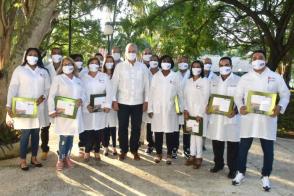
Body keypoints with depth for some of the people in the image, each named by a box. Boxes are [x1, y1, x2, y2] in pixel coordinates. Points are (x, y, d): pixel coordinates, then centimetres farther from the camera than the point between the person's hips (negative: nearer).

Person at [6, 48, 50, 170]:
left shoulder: (44, 72, 10)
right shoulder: (19, 70, 0)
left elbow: (48, 88, 9)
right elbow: (12, 88, -5)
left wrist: (43, 97, -12)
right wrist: (9, 106, -12)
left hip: (38, 108, 4)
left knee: (36, 133, 10)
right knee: (25, 134, -3)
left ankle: (34, 158, 23)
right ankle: (23, 160, 11)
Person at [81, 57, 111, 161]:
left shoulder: (104, 77, 7)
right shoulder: (83, 78, 6)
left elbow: (109, 92, 2)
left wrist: (107, 105, -10)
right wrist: (87, 105, -13)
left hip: (100, 108, 1)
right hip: (87, 109, 0)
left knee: (98, 131, 3)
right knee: (88, 131, 0)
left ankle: (96, 151, 17)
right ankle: (87, 151, 16)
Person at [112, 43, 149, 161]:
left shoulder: (142, 67, 3)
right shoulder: (119, 66, 1)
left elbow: (146, 84, 5)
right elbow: (114, 83, 0)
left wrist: (146, 101, 2)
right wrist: (114, 100, -5)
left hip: (138, 103, 1)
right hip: (123, 102, -1)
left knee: (136, 128, 8)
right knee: (122, 128, 6)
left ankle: (134, 150, 24)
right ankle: (123, 150, 21)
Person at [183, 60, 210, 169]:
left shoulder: (205, 81, -4)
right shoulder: (188, 81, 11)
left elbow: (205, 99, -9)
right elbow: (185, 96, 10)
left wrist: (200, 114, -15)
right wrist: (185, 110, -3)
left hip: (200, 113, -4)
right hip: (189, 112, 4)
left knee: (198, 134, -2)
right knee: (192, 133, 9)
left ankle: (198, 157, 6)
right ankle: (192, 155, 17)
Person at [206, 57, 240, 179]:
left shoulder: (238, 80, -2)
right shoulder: (214, 81, 14)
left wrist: (235, 111, -18)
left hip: (231, 117, -4)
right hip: (215, 116, 5)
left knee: (232, 144, 1)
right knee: (216, 142, 12)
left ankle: (232, 169, 14)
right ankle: (218, 164, 29)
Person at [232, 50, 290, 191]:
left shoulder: (276, 77, 4)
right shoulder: (245, 78, 7)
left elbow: (285, 94, 6)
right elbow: (238, 96, 9)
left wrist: (280, 107, -13)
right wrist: (240, 107, -11)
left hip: (267, 119, 0)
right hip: (248, 118, 1)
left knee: (268, 150, 8)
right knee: (243, 147, 8)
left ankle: (265, 176, 26)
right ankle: (241, 173, 25)